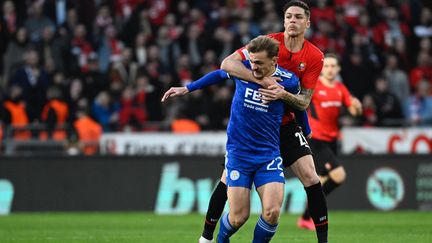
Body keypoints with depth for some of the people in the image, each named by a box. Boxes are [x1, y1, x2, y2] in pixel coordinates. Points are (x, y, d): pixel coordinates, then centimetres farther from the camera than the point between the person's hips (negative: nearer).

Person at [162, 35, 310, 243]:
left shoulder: (289, 81, -7)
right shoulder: (243, 69, -6)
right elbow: (220, 74, 16)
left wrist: (306, 131, 28)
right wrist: (186, 89, 19)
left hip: (268, 155, 0)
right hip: (238, 154, 0)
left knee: (272, 212, -18)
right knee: (238, 217, -5)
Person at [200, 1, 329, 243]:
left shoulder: (314, 57, -8)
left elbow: (304, 102, -8)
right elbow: (228, 64, -24)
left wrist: (283, 94, -30)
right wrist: (263, 80, -34)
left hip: (285, 125, 1)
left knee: (310, 176, -12)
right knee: (229, 179, -2)